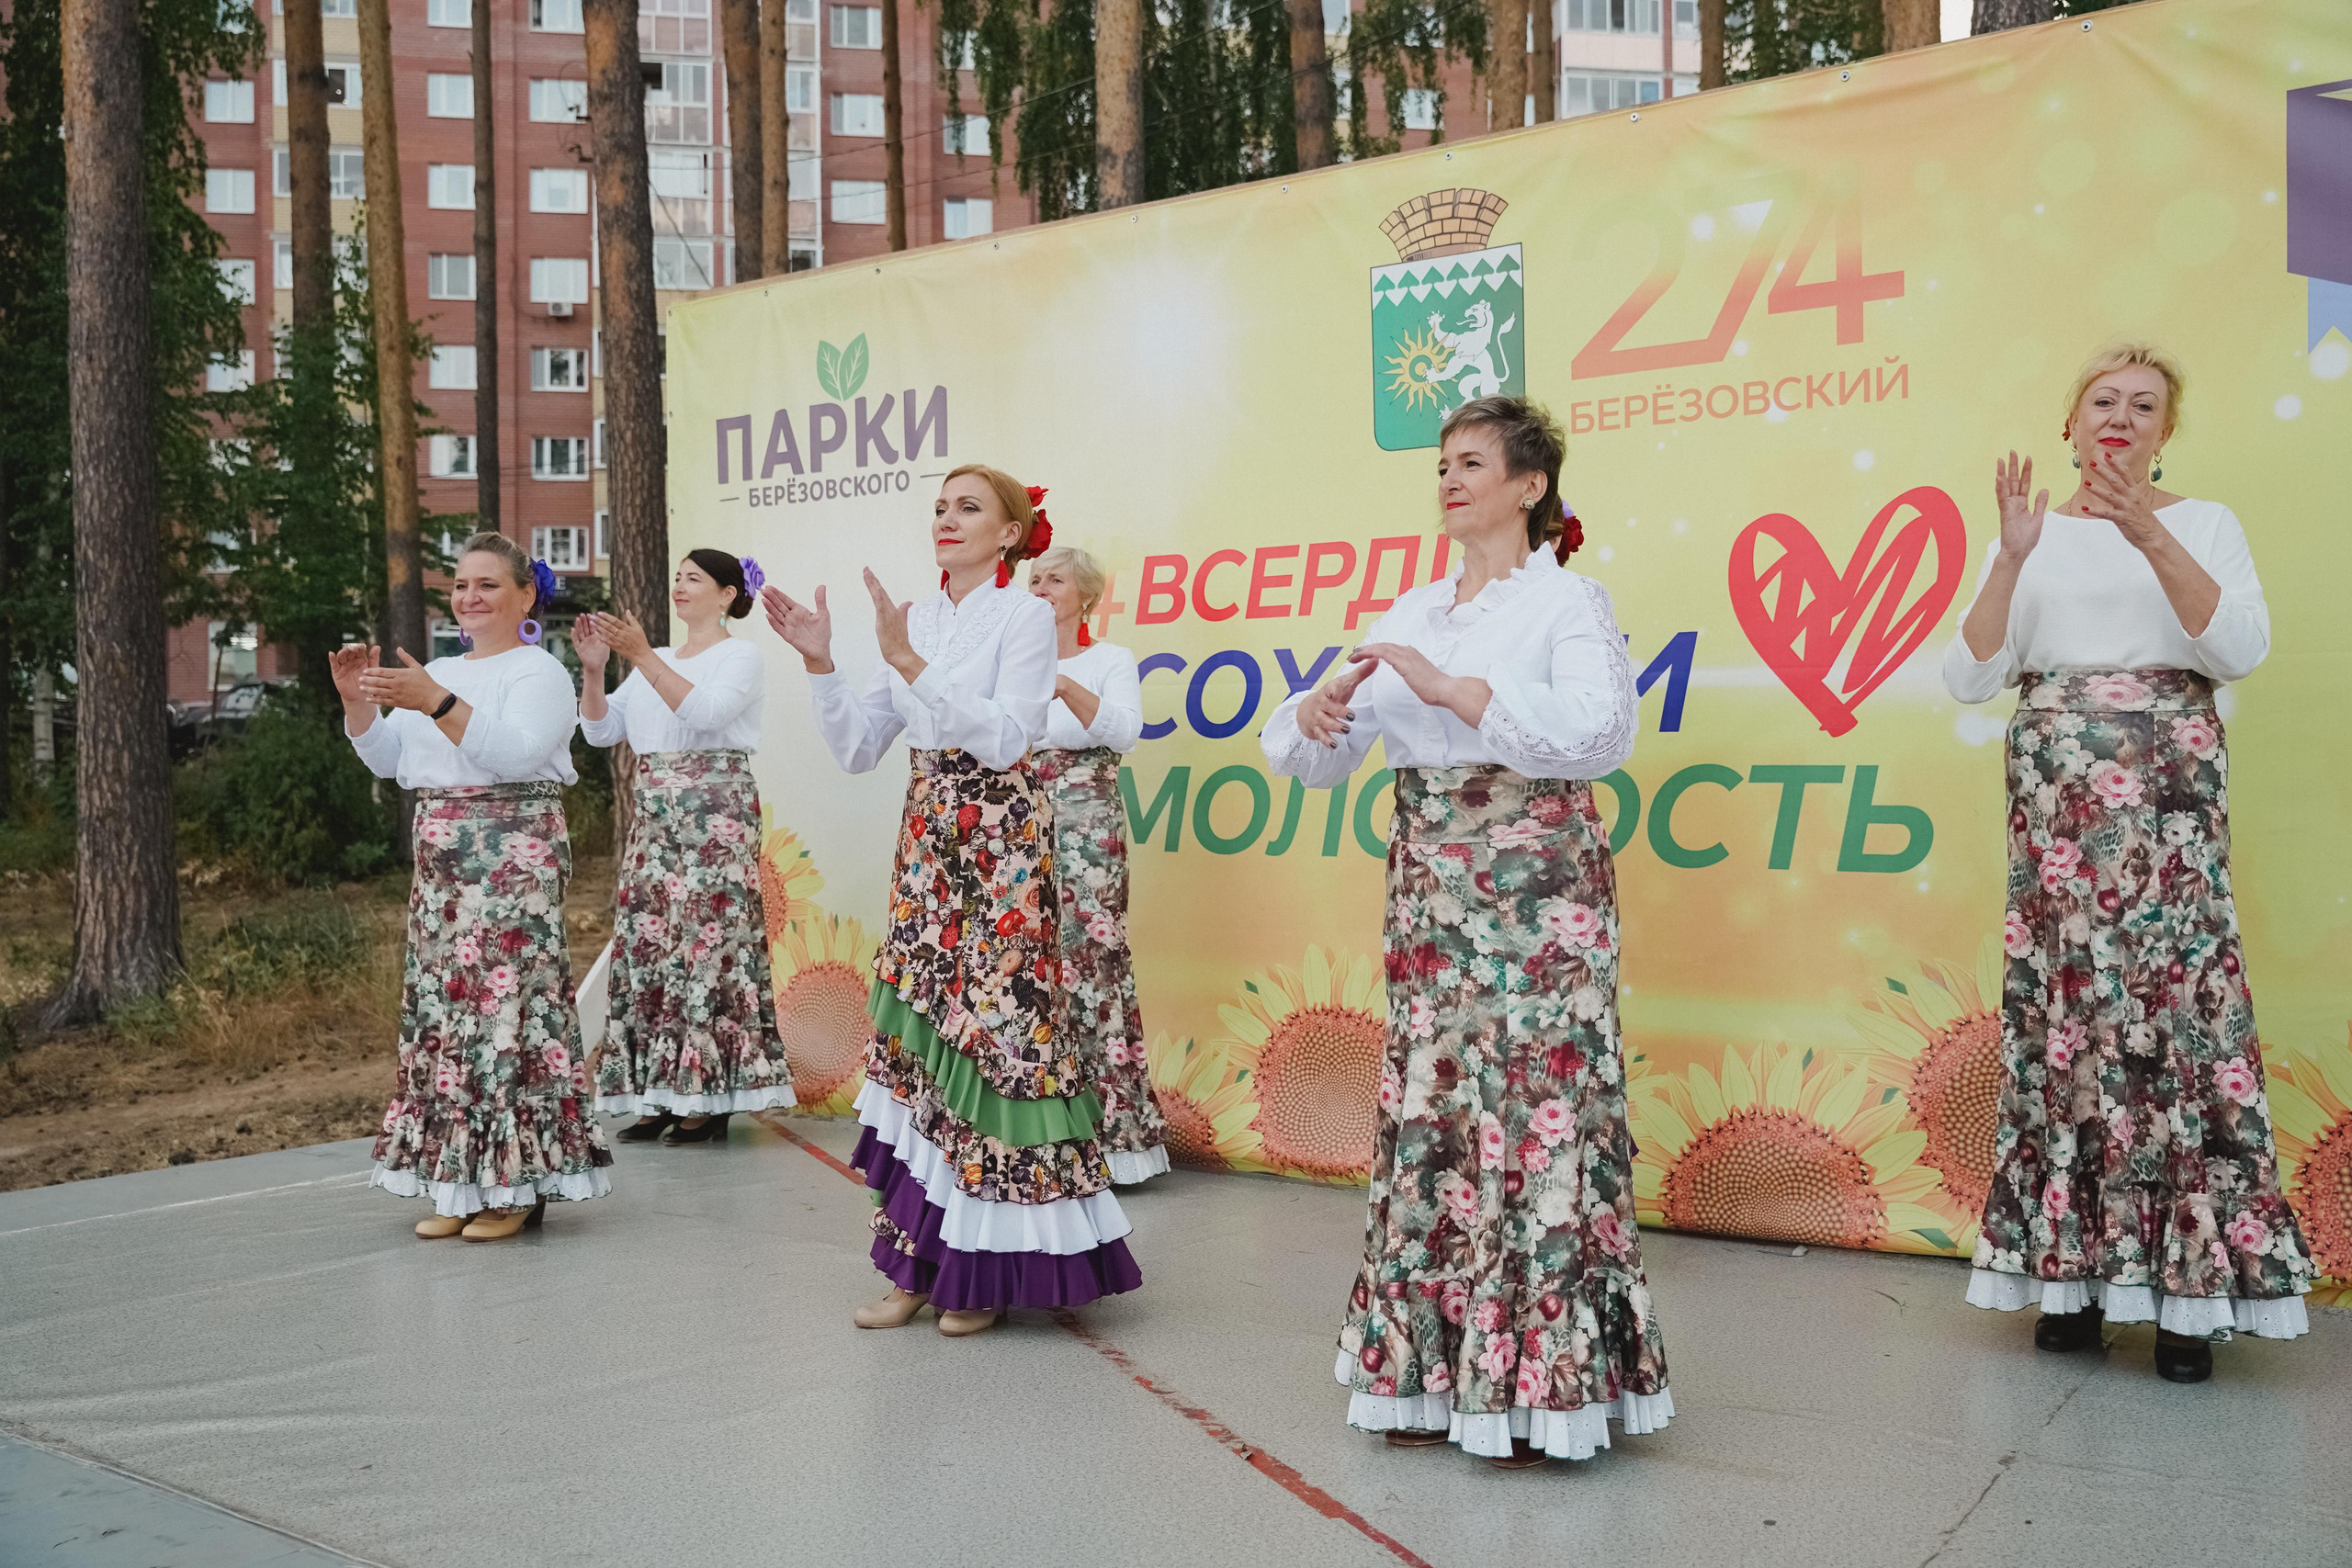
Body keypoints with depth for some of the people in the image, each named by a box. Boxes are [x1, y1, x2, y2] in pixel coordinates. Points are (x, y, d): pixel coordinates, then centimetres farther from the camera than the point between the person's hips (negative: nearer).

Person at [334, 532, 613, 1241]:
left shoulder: (540, 672, -4)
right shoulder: (438, 674, 19)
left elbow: (515, 755, -20)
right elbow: (387, 761, 18)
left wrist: (437, 703, -28)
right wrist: (357, 702, 3)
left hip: (513, 861, -7)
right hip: (442, 864, 7)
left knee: (505, 1002, -10)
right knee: (443, 1008, 5)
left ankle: (518, 1182, -3)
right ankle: (457, 1182, 13)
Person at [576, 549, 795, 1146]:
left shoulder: (741, 656, 1)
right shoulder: (656, 662, 20)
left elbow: (705, 712, -18)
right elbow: (601, 731, 14)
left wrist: (641, 655, -21)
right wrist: (594, 670, -1)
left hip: (715, 812, -7)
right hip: (654, 816, 7)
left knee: (707, 940, -10)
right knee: (646, 945, 1)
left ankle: (711, 1100, -5)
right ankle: (660, 1096, 6)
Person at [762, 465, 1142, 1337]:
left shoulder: (1026, 617, -5)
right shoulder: (917, 621, 12)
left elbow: (1006, 737, -19)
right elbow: (856, 749, 10)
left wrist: (912, 664, -24)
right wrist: (819, 661, -3)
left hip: (1000, 853, -6)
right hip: (926, 849, 6)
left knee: (993, 1034, -5)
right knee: (914, 1034, 5)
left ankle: (988, 1271, 8)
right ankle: (919, 1262, 14)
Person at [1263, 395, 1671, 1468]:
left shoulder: (1568, 601, -2)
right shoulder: (1411, 615, 15)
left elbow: (1597, 728, -20)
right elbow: (1322, 763, 13)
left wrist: (1449, 687, -23)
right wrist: (1319, 717, -11)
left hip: (1534, 886, -6)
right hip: (1429, 884, 6)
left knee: (1534, 1109, -7)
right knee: (1427, 1110, 6)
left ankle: (1541, 1386, 3)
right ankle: (1431, 1374, 16)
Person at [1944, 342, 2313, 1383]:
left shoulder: (2203, 524, 7)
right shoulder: (2033, 541, 12)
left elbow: (2240, 650, -10)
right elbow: (1967, 680, 2)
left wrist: (2148, 533, -18)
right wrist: (2013, 556, -9)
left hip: (2168, 800, -2)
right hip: (2055, 802, 2)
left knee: (2175, 1004, -8)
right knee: (2061, 1011, -1)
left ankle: (2188, 1292, 0)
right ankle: (2073, 1273, 8)